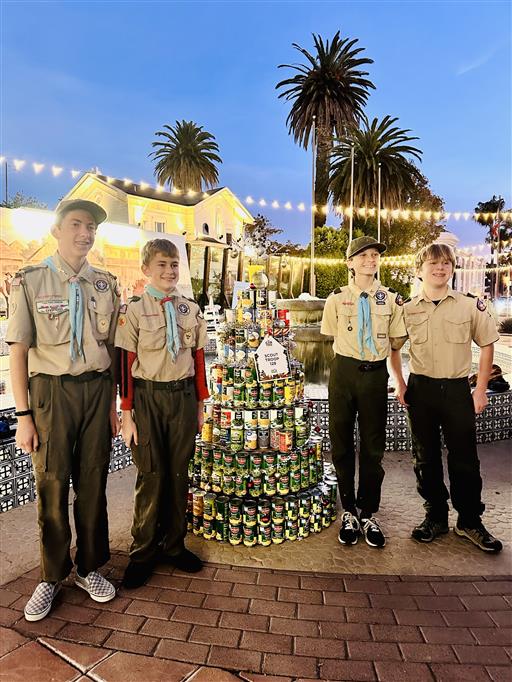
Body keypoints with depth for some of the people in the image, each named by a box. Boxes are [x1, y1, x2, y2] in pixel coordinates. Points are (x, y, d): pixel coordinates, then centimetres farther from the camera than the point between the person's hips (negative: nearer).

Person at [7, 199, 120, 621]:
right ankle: (52, 577, 29)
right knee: (52, 487, 7)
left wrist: (113, 404, 7)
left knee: (93, 484, 11)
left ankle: (89, 568, 31)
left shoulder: (105, 284, 7)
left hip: (96, 389, 3)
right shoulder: (31, 282, -3)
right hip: (51, 391, -2)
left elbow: (110, 348, 9)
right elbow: (19, 351, -5)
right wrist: (23, 416, -8)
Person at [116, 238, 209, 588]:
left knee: (179, 472, 11)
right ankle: (143, 552, 24)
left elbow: (198, 359, 9)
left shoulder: (191, 309, 5)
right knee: (151, 475, 4)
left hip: (184, 396, 3)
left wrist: (200, 405, 9)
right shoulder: (134, 309, -4)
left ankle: (173, 544, 29)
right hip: (148, 397, -3)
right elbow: (126, 364, -5)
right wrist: (127, 414, -6)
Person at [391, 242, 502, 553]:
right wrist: (401, 383, 5)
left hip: (458, 388, -1)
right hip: (421, 388, 2)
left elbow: (487, 344, 6)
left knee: (465, 458, 6)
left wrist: (481, 388, 0)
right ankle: (436, 516, 28)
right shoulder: (407, 309, 2)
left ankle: (470, 521, 25)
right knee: (425, 457, 10)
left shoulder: (471, 305, -1)